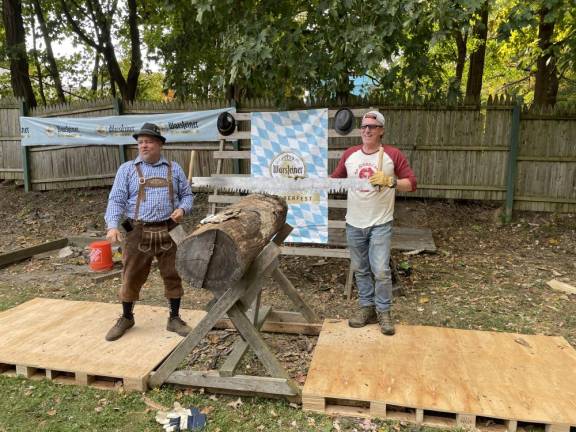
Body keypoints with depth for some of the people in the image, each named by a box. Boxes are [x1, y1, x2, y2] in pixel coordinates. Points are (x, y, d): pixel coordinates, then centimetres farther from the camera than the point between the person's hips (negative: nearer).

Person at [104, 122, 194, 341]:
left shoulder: (174, 169, 10)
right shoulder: (127, 169, 5)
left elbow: (187, 195, 15)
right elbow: (116, 200, -2)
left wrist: (182, 209, -8)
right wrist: (112, 225, -17)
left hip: (169, 232, 1)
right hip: (138, 233, -1)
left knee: (173, 276, 6)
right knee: (131, 277, 7)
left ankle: (174, 319, 21)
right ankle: (126, 318, 28)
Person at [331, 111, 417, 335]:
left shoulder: (393, 155, -5)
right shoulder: (349, 154, 4)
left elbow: (411, 183, -5)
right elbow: (335, 179, 13)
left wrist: (389, 181, -19)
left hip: (380, 224, -3)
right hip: (354, 224, 4)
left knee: (381, 270, -5)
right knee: (360, 269, 13)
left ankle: (383, 311, 13)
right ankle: (366, 307, 27)